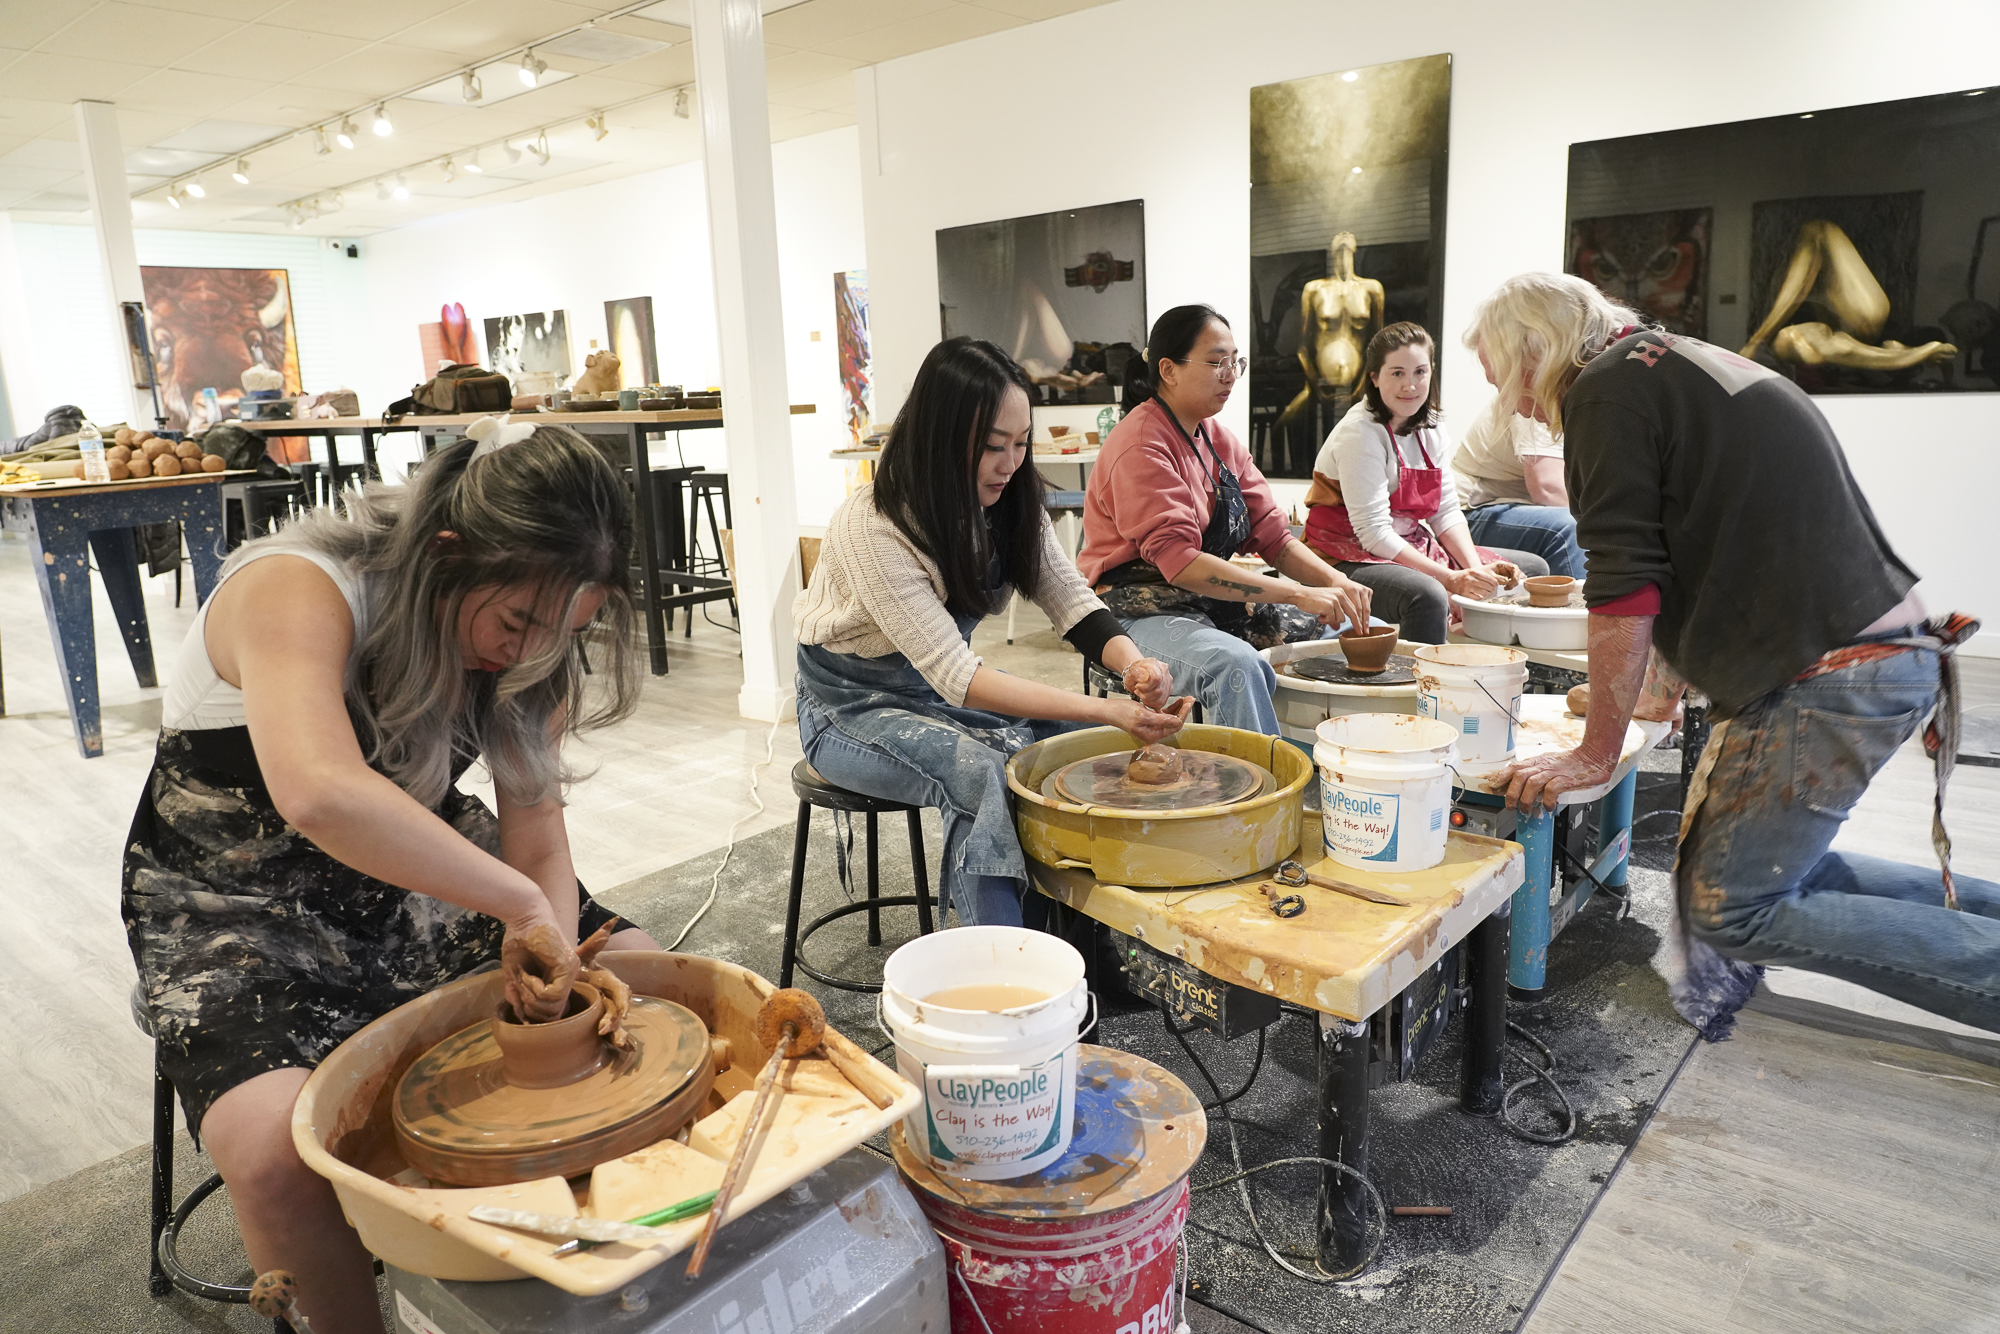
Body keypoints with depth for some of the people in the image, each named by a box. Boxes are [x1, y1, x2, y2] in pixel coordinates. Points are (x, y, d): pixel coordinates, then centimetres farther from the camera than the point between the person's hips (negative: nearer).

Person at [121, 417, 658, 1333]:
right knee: (277, 1146, -29)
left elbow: (536, 836, -8)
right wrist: (519, 900, -42)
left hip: (420, 869, 5)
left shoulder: (523, 628, -9)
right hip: (240, 903, -5)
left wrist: (552, 949, -26)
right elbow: (322, 794, -48)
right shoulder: (299, 592, -28)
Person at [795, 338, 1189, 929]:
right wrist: (1106, 711, -40)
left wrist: (1133, 663, -32)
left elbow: (1073, 604, -8)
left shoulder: (1010, 503, -7)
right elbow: (957, 677, -32)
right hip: (855, 704, -6)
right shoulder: (872, 527, -29)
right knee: (982, 774, -32)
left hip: (940, 690, 6)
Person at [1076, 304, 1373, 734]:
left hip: (1211, 600, 9)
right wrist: (1298, 594, -31)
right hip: (1141, 611, -9)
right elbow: (1178, 560, -27)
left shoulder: (1219, 439, 11)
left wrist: (1335, 582, -13)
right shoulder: (1140, 445, -17)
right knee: (1235, 664, -37)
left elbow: (1271, 534, 7)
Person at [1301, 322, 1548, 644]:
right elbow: (1374, 533, -23)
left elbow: (1446, 511, 7)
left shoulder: (1431, 430, 7)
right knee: (1427, 596, -39)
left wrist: (1475, 569, -10)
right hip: (1351, 556, -9)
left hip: (1413, 549, 9)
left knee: (1532, 569, 9)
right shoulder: (1360, 433, -18)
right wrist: (1451, 579, -24)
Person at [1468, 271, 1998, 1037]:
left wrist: (1595, 754, -6)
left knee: (1732, 908, -4)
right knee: (1769, 860, 17)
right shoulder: (1680, 364, 20)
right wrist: (1662, 689, 35)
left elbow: (1624, 588, -14)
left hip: (1830, 678, -10)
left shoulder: (1607, 390, -10)